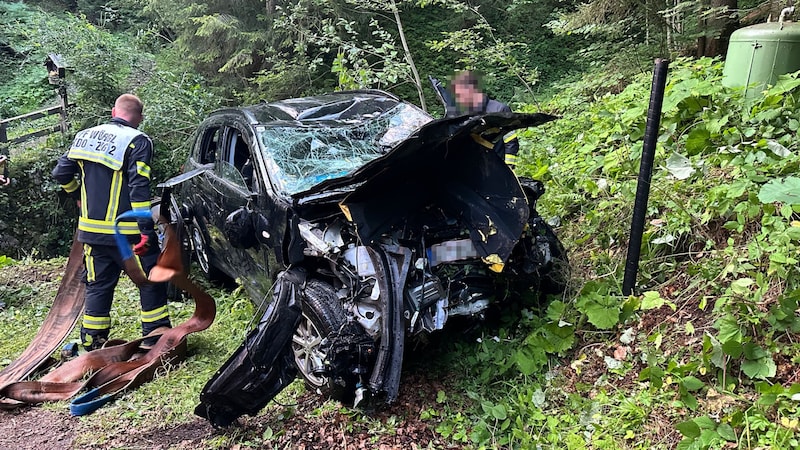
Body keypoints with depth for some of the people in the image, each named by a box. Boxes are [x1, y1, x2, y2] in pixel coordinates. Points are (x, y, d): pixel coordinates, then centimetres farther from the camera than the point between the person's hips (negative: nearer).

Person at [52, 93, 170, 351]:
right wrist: (146, 231, -21)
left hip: (91, 229, 6)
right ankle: (156, 337, 10)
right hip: (126, 232, -6)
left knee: (98, 285, 16)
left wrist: (80, 197, 30)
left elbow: (61, 173, 13)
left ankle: (93, 342, 21)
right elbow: (139, 187, -19)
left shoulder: (84, 137, 10)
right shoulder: (138, 141, -10)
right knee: (151, 281, 7)